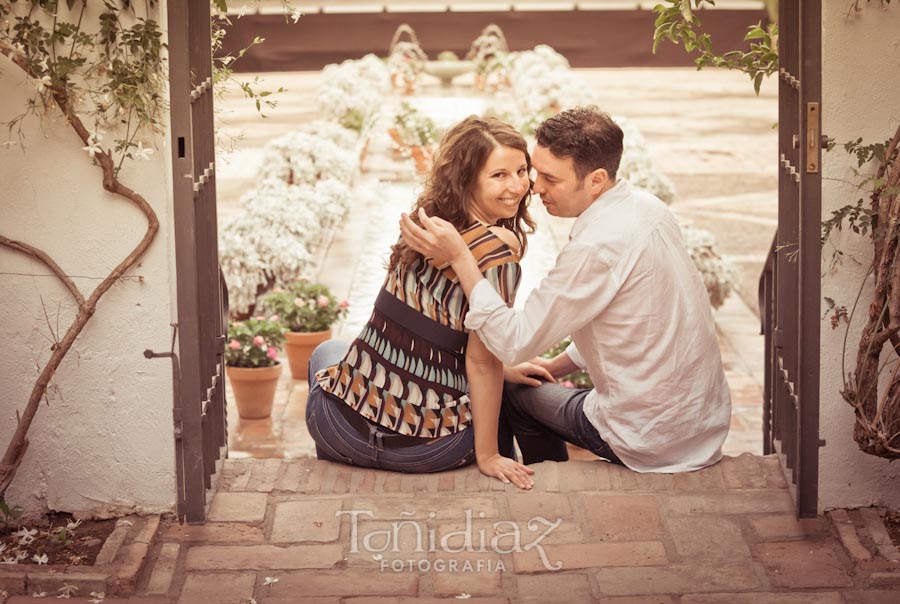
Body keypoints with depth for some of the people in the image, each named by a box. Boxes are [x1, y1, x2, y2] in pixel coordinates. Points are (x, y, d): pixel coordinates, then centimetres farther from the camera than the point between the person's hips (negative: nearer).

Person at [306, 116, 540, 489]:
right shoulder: (498, 249, -17)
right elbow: (481, 362, -18)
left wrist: (503, 369, 26)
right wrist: (488, 456, -10)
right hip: (424, 450, -5)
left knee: (325, 352, 41)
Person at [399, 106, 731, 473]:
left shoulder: (596, 249, -27)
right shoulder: (646, 206, 1)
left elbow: (514, 344, -21)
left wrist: (458, 256, -22)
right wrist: (557, 366, 18)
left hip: (653, 439, -8)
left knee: (514, 391, 16)